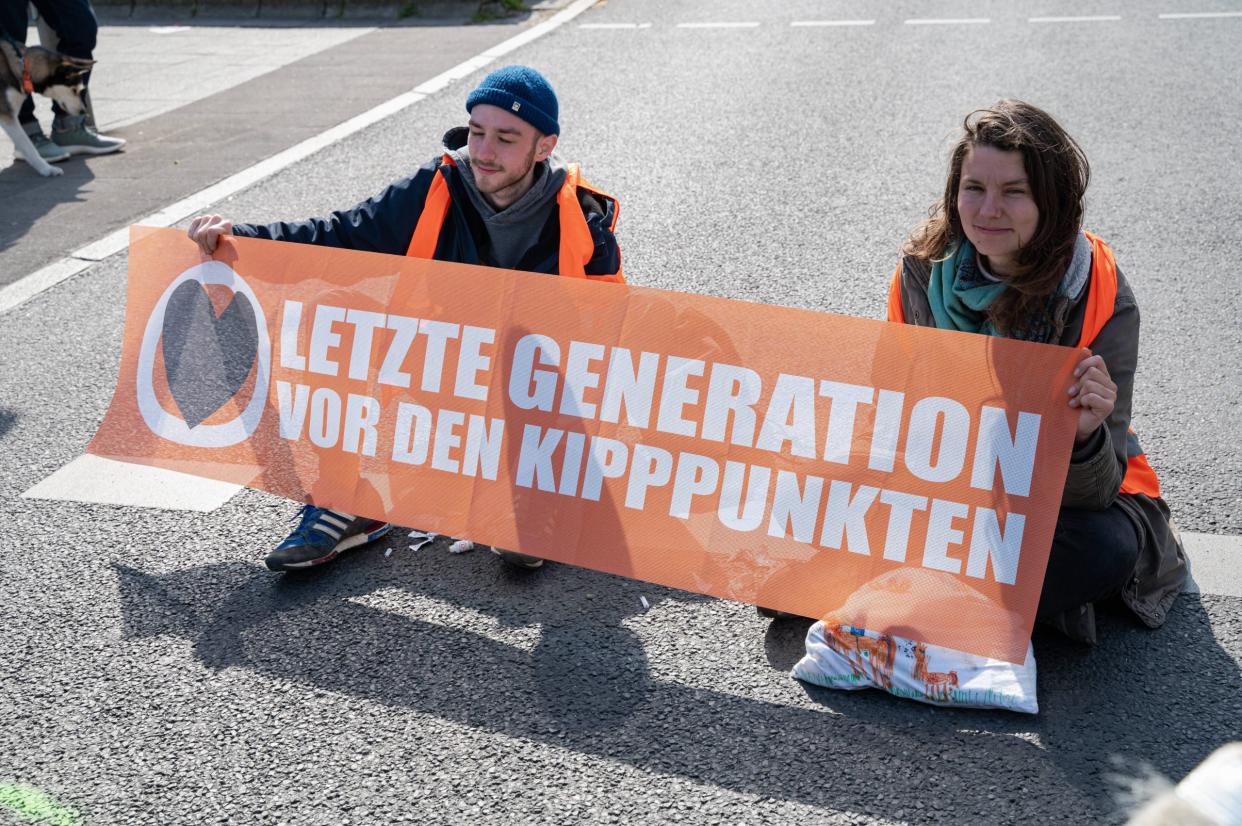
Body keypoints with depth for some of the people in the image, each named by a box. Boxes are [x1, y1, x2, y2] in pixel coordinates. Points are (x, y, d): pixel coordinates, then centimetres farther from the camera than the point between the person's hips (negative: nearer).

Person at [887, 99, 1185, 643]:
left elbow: (1094, 492, -23)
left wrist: (1084, 434, -45)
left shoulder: (1103, 301, -21)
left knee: (1108, 546, -36)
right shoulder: (924, 270, -11)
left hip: (1060, 492, -2)